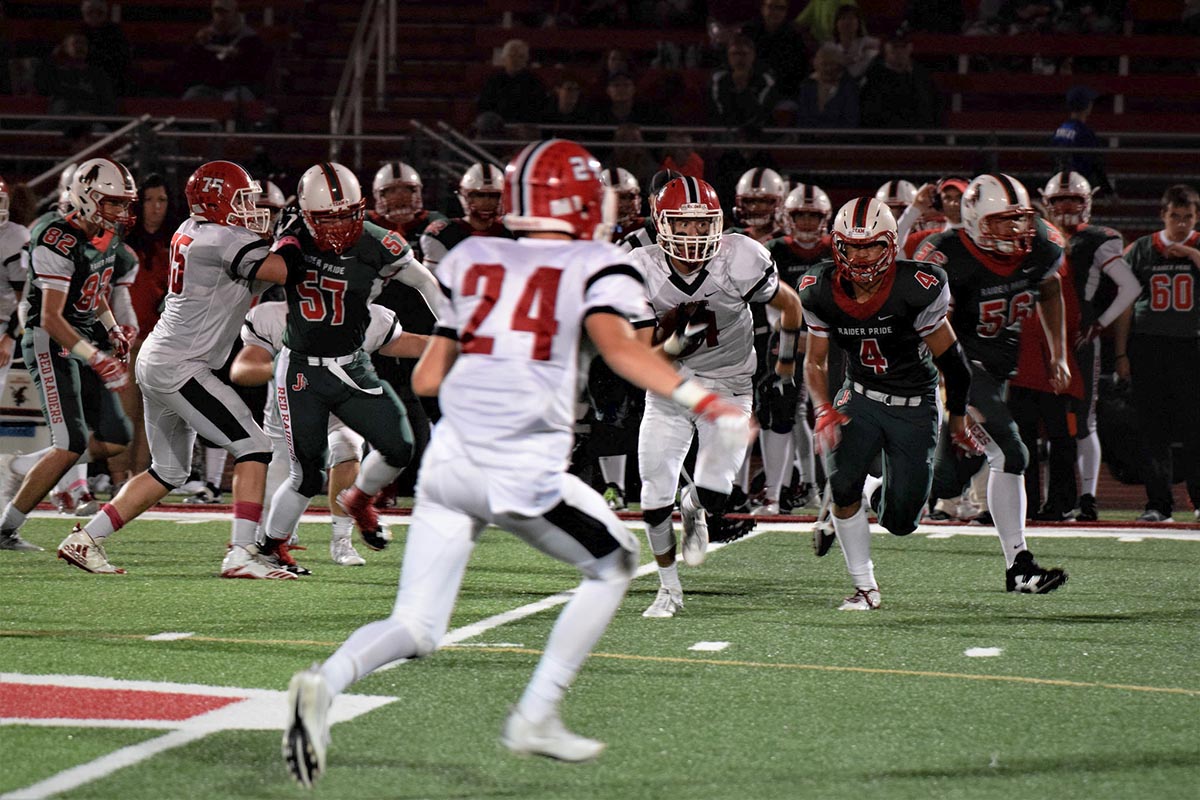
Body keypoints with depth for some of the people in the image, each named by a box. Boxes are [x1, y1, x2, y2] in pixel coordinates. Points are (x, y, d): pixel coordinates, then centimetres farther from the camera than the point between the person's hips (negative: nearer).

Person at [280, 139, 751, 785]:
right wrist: (700, 400, -17)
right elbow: (617, 346, -16)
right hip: (525, 474, -4)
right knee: (614, 563, 22)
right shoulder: (595, 267, 4)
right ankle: (534, 717, 16)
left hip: (449, 462, 4)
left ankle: (326, 682, -23)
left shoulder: (470, 261, 17)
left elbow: (426, 380, 16)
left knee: (416, 628, 8)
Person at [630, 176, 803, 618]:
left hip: (728, 388, -1)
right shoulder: (643, 271, -15)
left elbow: (790, 304, 1)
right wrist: (675, 344, -31)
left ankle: (694, 509, 25)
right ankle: (669, 589, 19)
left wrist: (787, 358, 16)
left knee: (713, 493, -15)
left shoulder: (740, 261, -19)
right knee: (655, 499, -3)